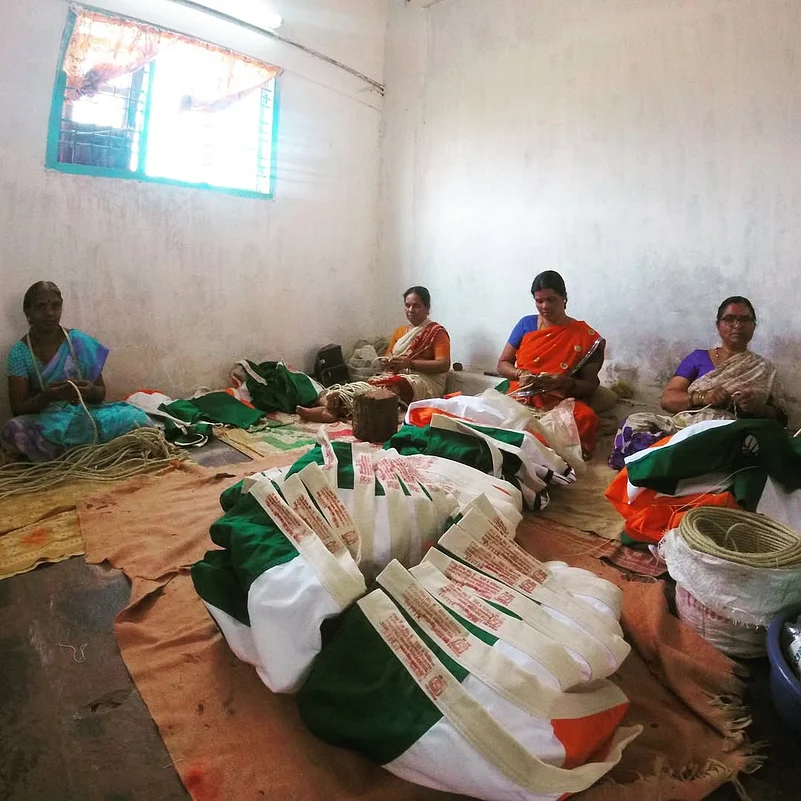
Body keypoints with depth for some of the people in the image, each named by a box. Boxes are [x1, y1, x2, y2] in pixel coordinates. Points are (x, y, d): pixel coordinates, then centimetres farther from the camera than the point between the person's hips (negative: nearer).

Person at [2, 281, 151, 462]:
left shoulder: (79, 342, 1)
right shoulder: (19, 353, -2)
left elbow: (101, 393, 4)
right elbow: (18, 409, -7)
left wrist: (90, 391, -21)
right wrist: (47, 396, -27)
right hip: (45, 421, 0)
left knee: (139, 421, -27)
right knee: (13, 431, -36)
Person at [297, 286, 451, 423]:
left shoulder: (437, 332, 2)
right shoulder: (399, 331, 23)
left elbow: (444, 365, -10)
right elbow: (387, 357, 21)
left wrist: (410, 363, -18)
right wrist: (385, 363, -5)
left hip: (424, 382, -6)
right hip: (396, 376, 6)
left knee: (374, 388, -33)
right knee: (368, 384, -27)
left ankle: (334, 406, -48)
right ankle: (332, 406, -50)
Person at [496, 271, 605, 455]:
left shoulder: (586, 336, 3)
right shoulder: (526, 324, 10)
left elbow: (590, 385, 4)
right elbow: (502, 364, 14)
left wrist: (565, 382, -18)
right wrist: (520, 374, -9)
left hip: (560, 403, 0)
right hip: (520, 398, 1)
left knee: (586, 418, -35)